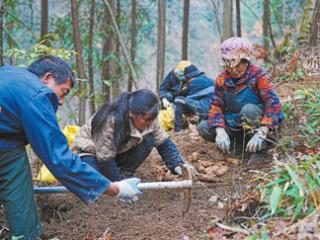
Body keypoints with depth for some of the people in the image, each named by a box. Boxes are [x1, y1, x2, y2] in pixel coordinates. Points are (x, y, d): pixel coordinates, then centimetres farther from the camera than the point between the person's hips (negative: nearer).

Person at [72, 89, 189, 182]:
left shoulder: (148, 120, -18)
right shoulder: (110, 121, -38)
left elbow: (164, 143, -9)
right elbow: (105, 160, -33)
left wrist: (178, 165, -24)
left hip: (118, 152, 6)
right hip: (90, 152, -6)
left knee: (149, 139, -18)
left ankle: (125, 173, -6)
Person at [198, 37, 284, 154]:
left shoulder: (258, 75, -17)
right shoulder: (222, 79, -4)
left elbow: (273, 103, -28)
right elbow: (216, 106, -8)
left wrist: (260, 134, -40)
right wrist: (221, 132, -28)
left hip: (258, 123, -5)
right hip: (235, 126, 5)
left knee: (249, 109, -35)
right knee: (203, 128, -14)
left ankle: (259, 146, -16)